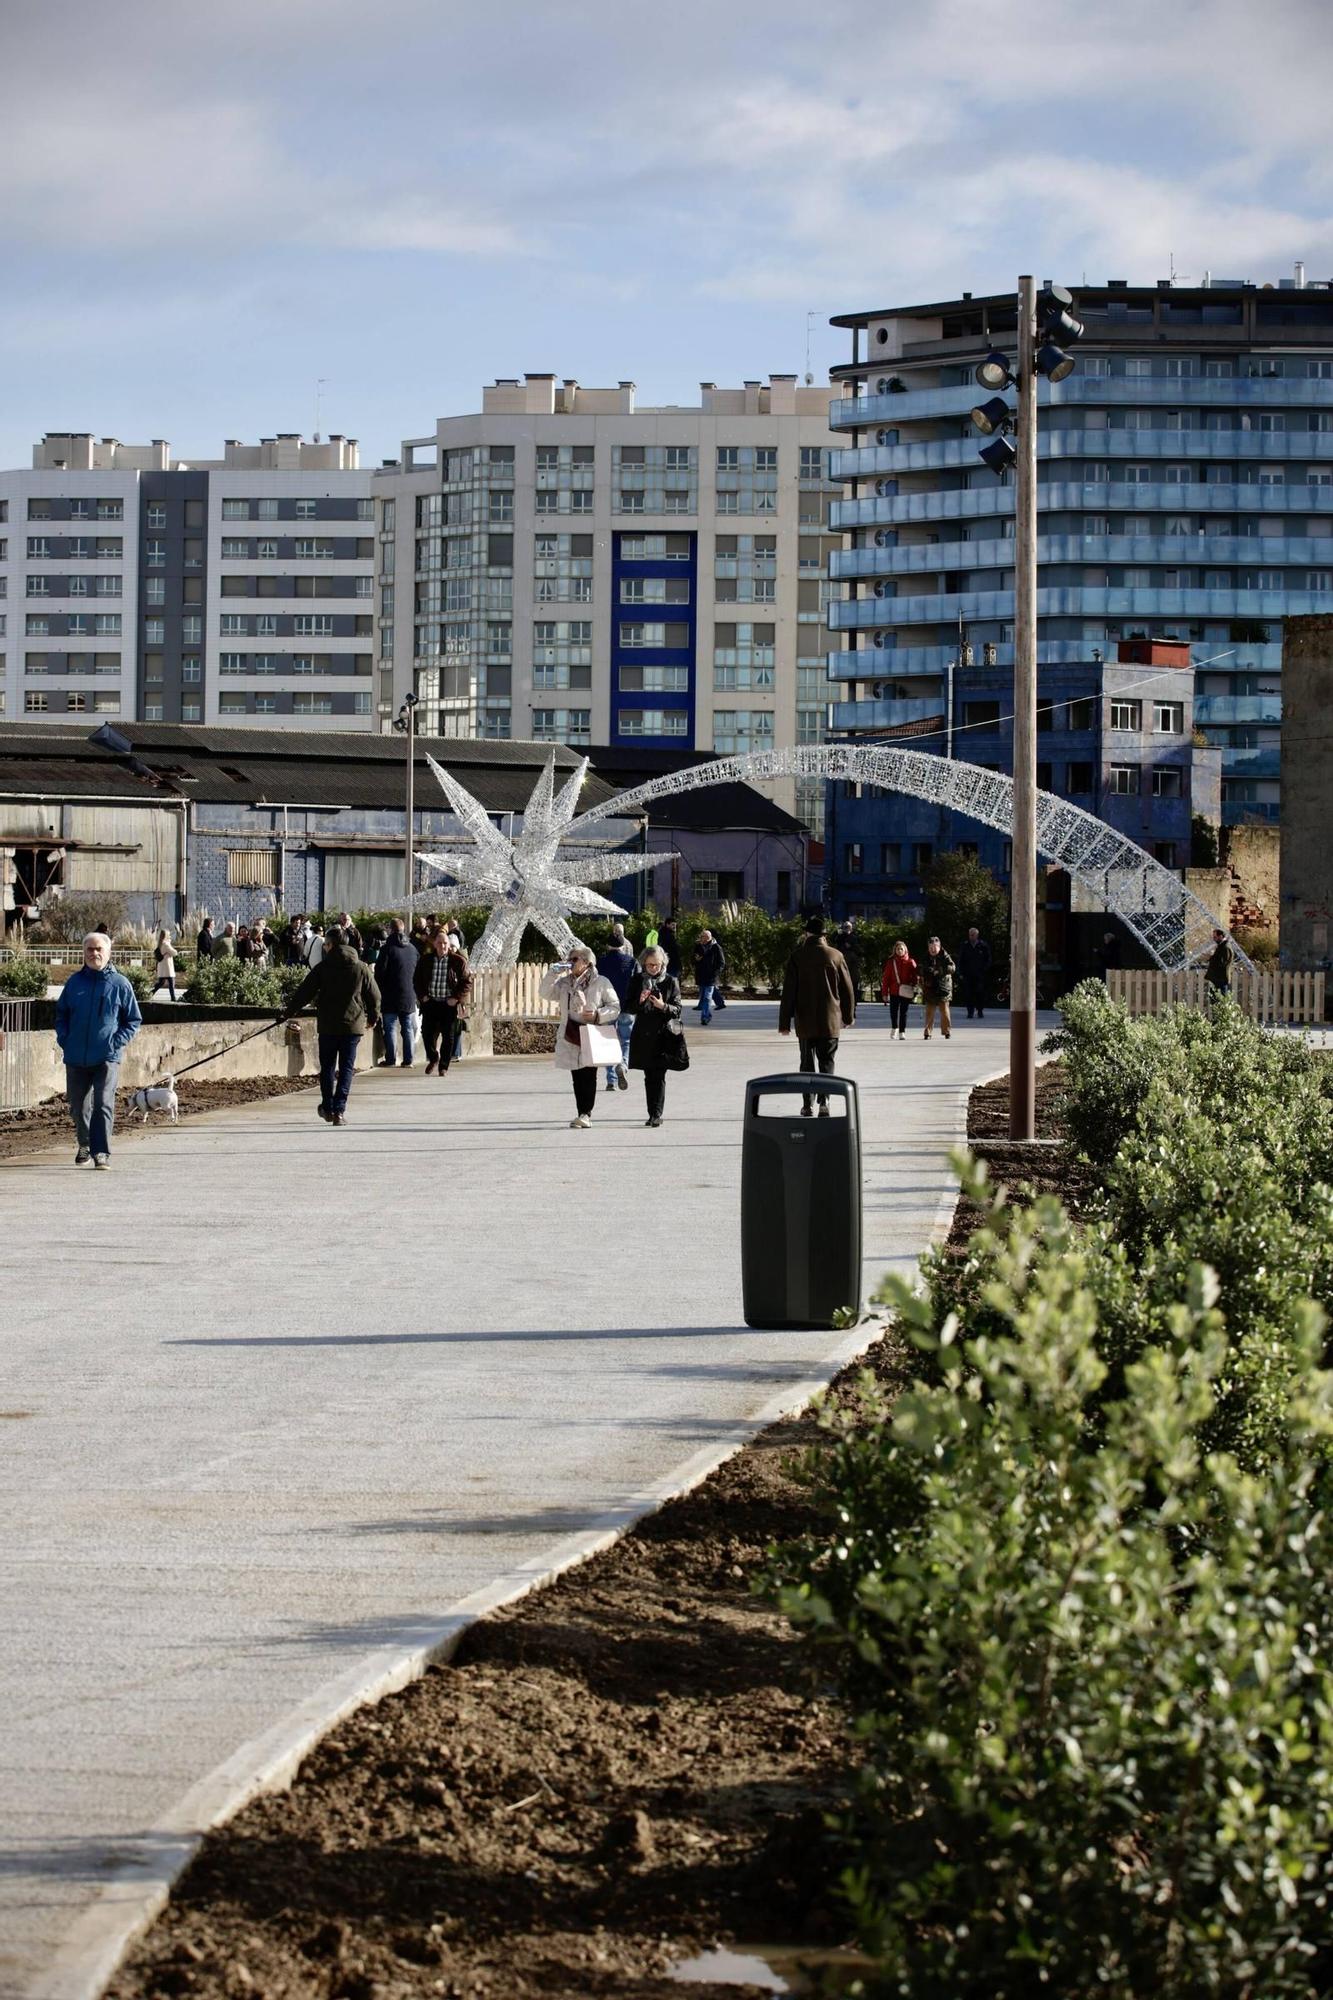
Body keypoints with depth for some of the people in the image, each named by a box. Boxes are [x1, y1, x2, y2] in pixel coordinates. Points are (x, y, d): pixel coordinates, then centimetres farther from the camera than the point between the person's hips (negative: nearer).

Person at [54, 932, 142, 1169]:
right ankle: (85, 1145, 33)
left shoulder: (120, 984, -1)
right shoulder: (74, 982, 6)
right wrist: (64, 1040, 3)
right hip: (76, 1058, 3)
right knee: (78, 1106, 12)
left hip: (107, 1057, -3)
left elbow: (134, 1020, 4)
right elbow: (61, 1014, 17)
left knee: (103, 1104, -14)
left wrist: (117, 1042, -8)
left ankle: (102, 1152, -11)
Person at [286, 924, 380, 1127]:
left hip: (328, 1026, -1)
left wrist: (289, 1011, 11)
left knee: (327, 1067, 13)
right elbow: (374, 996, 7)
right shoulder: (361, 969, 1)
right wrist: (373, 1018, 23)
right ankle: (339, 1110, -7)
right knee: (346, 1068, 3)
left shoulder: (322, 968, -4)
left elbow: (304, 992, -2)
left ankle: (328, 1108, 16)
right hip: (353, 1025, 1)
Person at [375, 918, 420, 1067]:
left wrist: (379, 992, 2)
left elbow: (379, 972, -11)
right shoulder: (413, 949, 7)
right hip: (409, 996, 4)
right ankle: (408, 1060, 8)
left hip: (391, 997, -4)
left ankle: (390, 1059, -3)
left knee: (390, 1028, -1)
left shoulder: (387, 948, -10)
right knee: (409, 1029, 8)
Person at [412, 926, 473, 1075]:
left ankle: (443, 1067, 12)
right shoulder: (425, 960, 4)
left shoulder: (458, 961, -3)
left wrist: (457, 998, -8)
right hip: (430, 1002, 2)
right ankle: (433, 1058, 24)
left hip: (449, 1004, -2)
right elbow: (416, 979, 13)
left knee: (449, 1036, 1)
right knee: (427, 1032, -1)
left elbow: (467, 982, 0)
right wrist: (422, 995, 0)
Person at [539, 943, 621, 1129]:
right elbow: (545, 993, 2)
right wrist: (554, 974, -8)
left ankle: (586, 1114, -3)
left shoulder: (601, 983, -2)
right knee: (577, 1077, 6)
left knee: (588, 1076, -5)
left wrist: (597, 1015, -17)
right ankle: (582, 1115, 10)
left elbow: (615, 1007, -1)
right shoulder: (565, 983, 11)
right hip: (570, 1036, 4)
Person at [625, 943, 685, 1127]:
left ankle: (657, 1114, -10)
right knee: (649, 1076, 6)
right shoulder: (637, 980, 5)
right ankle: (653, 1114, 12)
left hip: (664, 1035, -2)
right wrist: (639, 1001, -15)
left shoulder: (670, 982, 0)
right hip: (643, 1035, 2)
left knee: (659, 1076, -9)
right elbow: (628, 1008, 5)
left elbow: (677, 1009, -1)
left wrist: (663, 1006, -20)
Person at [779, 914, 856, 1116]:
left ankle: (807, 1105, 8)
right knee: (827, 1062, 6)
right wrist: (848, 1016, 17)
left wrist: (785, 1022, -1)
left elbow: (788, 991, -6)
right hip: (830, 1021, 0)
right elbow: (847, 988, 4)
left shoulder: (797, 957, -6)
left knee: (807, 1062, 11)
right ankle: (824, 1101, -10)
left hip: (805, 1022, 0)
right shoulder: (835, 956, -3)